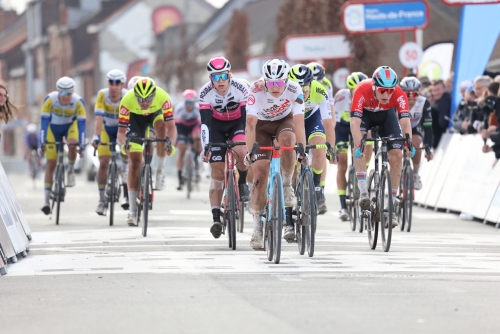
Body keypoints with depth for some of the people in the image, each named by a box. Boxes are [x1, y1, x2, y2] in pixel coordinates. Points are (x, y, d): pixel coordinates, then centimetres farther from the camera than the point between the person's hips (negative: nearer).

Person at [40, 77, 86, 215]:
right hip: (53, 127, 0)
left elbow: (81, 123, -30)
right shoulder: (50, 99, -30)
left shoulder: (78, 101, -29)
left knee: (72, 145, -33)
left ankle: (71, 170, -2)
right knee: (51, 164, -6)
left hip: (70, 125, 0)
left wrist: (82, 145, -35)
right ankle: (46, 200, -4)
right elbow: (44, 121, -29)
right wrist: (42, 142, -35)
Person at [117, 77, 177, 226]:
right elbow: (121, 131, -33)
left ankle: (160, 173, -17)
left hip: (156, 114, 0)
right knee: (135, 161, -10)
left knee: (161, 126, -36)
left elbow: (171, 126, -39)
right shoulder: (127, 100, -36)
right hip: (135, 118, 0)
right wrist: (124, 143, -54)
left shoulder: (163, 97, -37)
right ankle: (132, 211, -6)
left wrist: (171, 143, -57)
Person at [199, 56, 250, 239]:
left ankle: (242, 183, -2)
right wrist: (205, 147, -36)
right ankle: (216, 217, -8)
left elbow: (247, 116, -26)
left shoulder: (240, 88, -27)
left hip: (237, 123, -1)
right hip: (217, 126, 1)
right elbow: (205, 122, -27)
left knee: (241, 152, -33)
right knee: (217, 170, -8)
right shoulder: (205, 93, -25)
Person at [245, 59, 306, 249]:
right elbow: (250, 123, -34)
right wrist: (249, 152, -40)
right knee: (260, 172, -11)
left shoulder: (294, 90, -30)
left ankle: (287, 186, -13)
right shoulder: (257, 91, -31)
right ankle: (257, 228, -6)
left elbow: (299, 123, -32)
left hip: (284, 121, 0)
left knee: (287, 140, -36)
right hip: (262, 124, 0)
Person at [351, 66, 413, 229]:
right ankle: (363, 192, -30)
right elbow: (355, 122, -45)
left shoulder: (399, 94, -34)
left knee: (397, 156, -11)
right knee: (360, 144, -31)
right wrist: (359, 145, -58)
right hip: (365, 114, -2)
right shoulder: (362, 90, -39)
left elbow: (405, 121, -40)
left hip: (386, 115, 2)